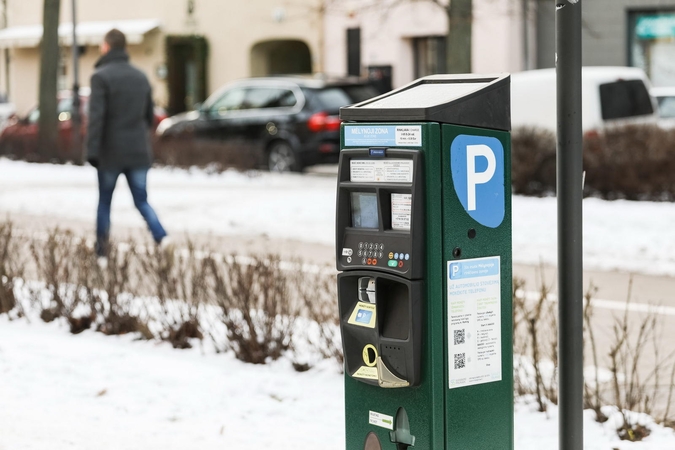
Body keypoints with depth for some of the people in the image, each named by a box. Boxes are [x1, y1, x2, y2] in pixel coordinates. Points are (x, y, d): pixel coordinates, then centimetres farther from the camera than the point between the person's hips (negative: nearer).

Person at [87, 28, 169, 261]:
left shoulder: (101, 76, -10)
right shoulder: (141, 76, 9)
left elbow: (96, 117, -17)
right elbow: (150, 115, 15)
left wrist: (92, 151, -16)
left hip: (111, 152, -4)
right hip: (139, 152, 4)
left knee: (104, 203, 10)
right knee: (142, 200, 10)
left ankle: (102, 253, 12)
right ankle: (162, 237, -13)